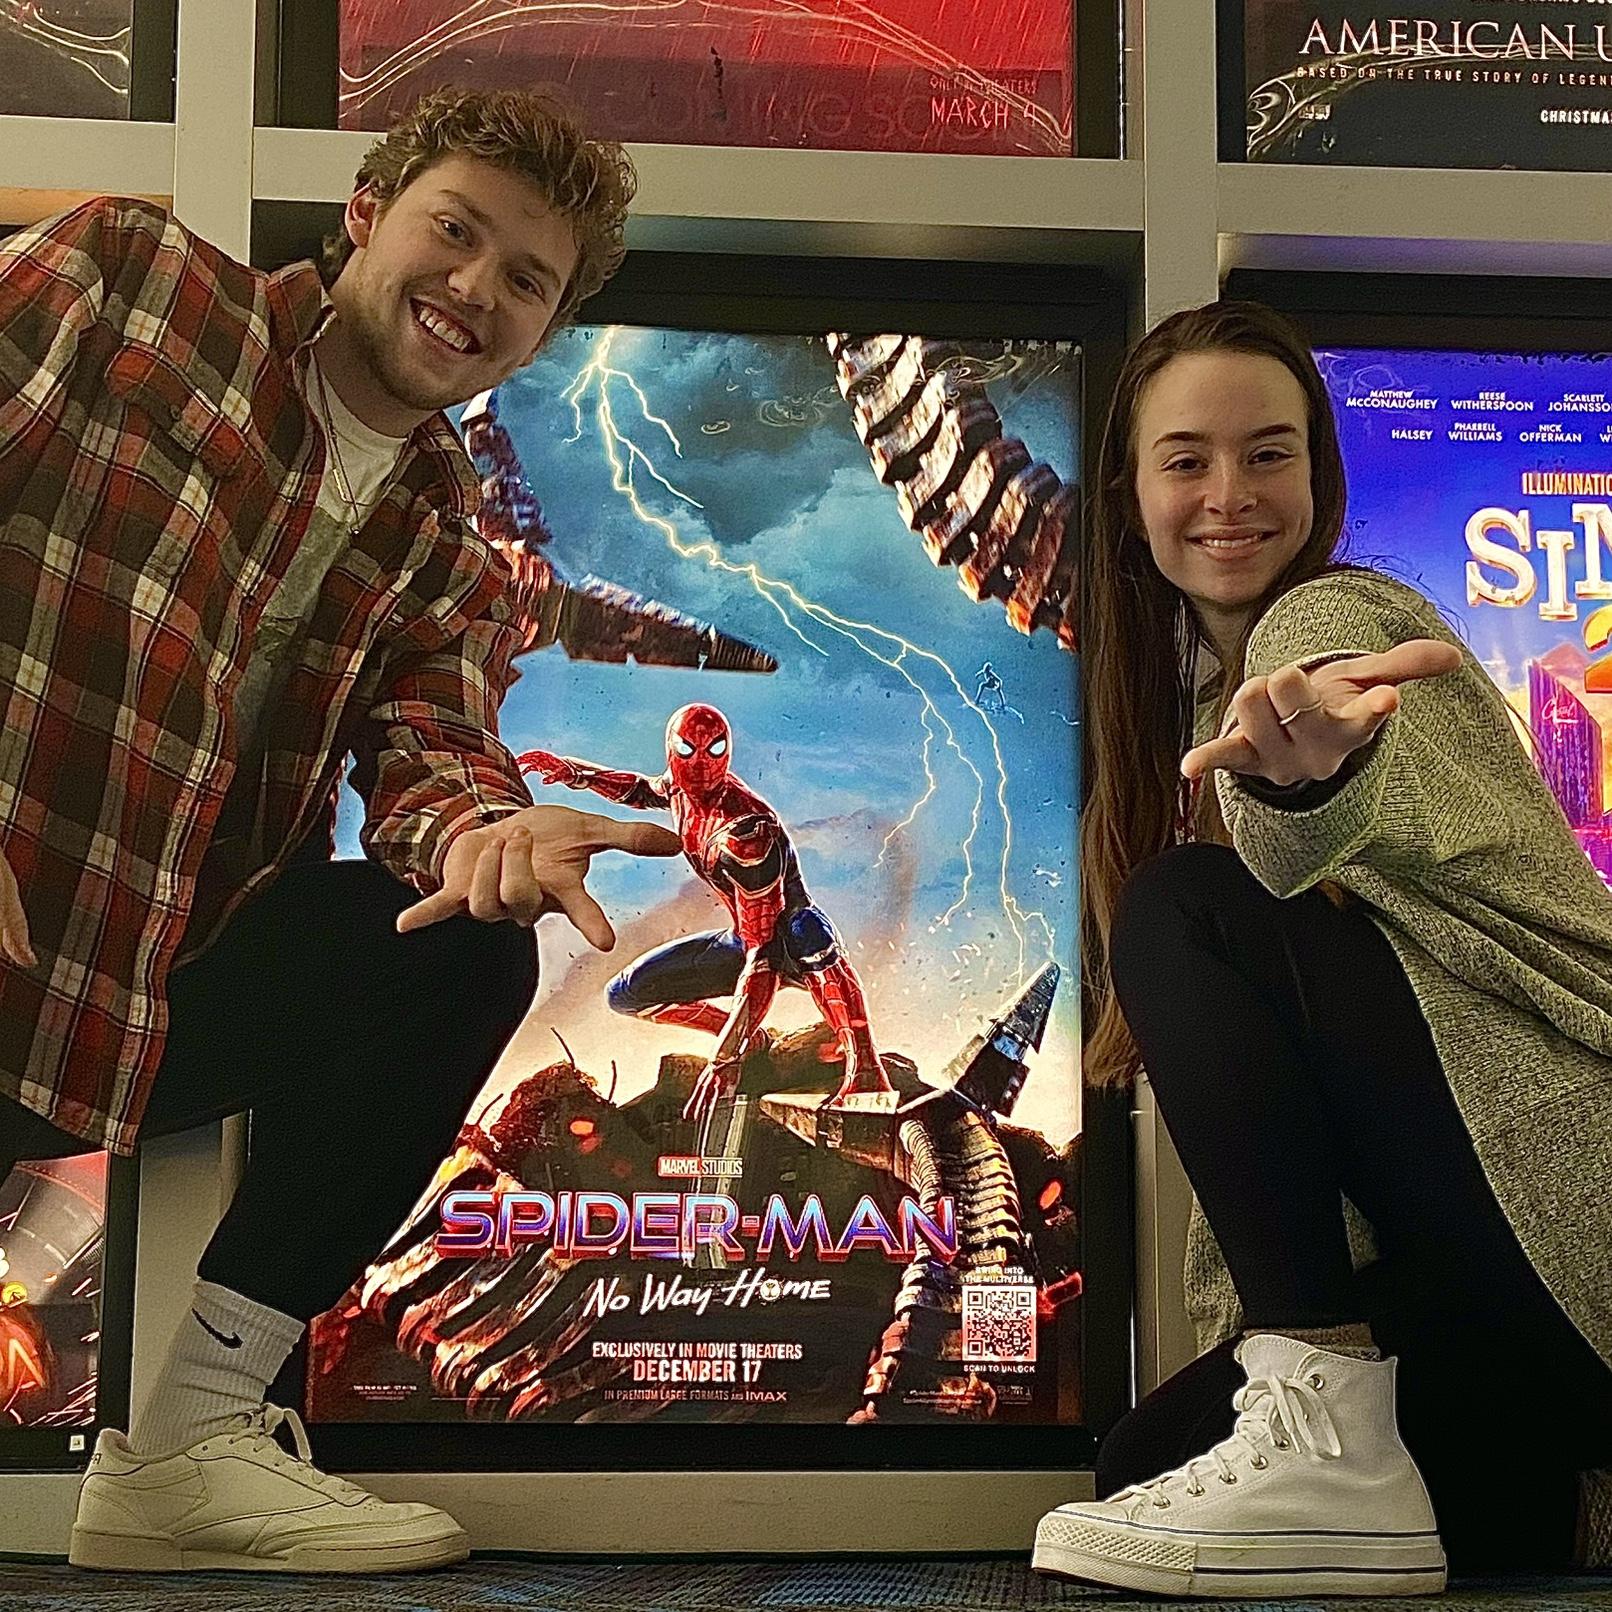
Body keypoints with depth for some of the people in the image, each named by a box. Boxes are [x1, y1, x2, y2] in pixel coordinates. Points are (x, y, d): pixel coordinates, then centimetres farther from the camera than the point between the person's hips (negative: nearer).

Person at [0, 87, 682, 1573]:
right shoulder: (123, 279, 2)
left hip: (145, 998, 6)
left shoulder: (446, 557, 14)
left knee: (465, 951, -11)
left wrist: (481, 826, -30)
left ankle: (195, 1434, -8)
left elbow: (427, 753, -2)